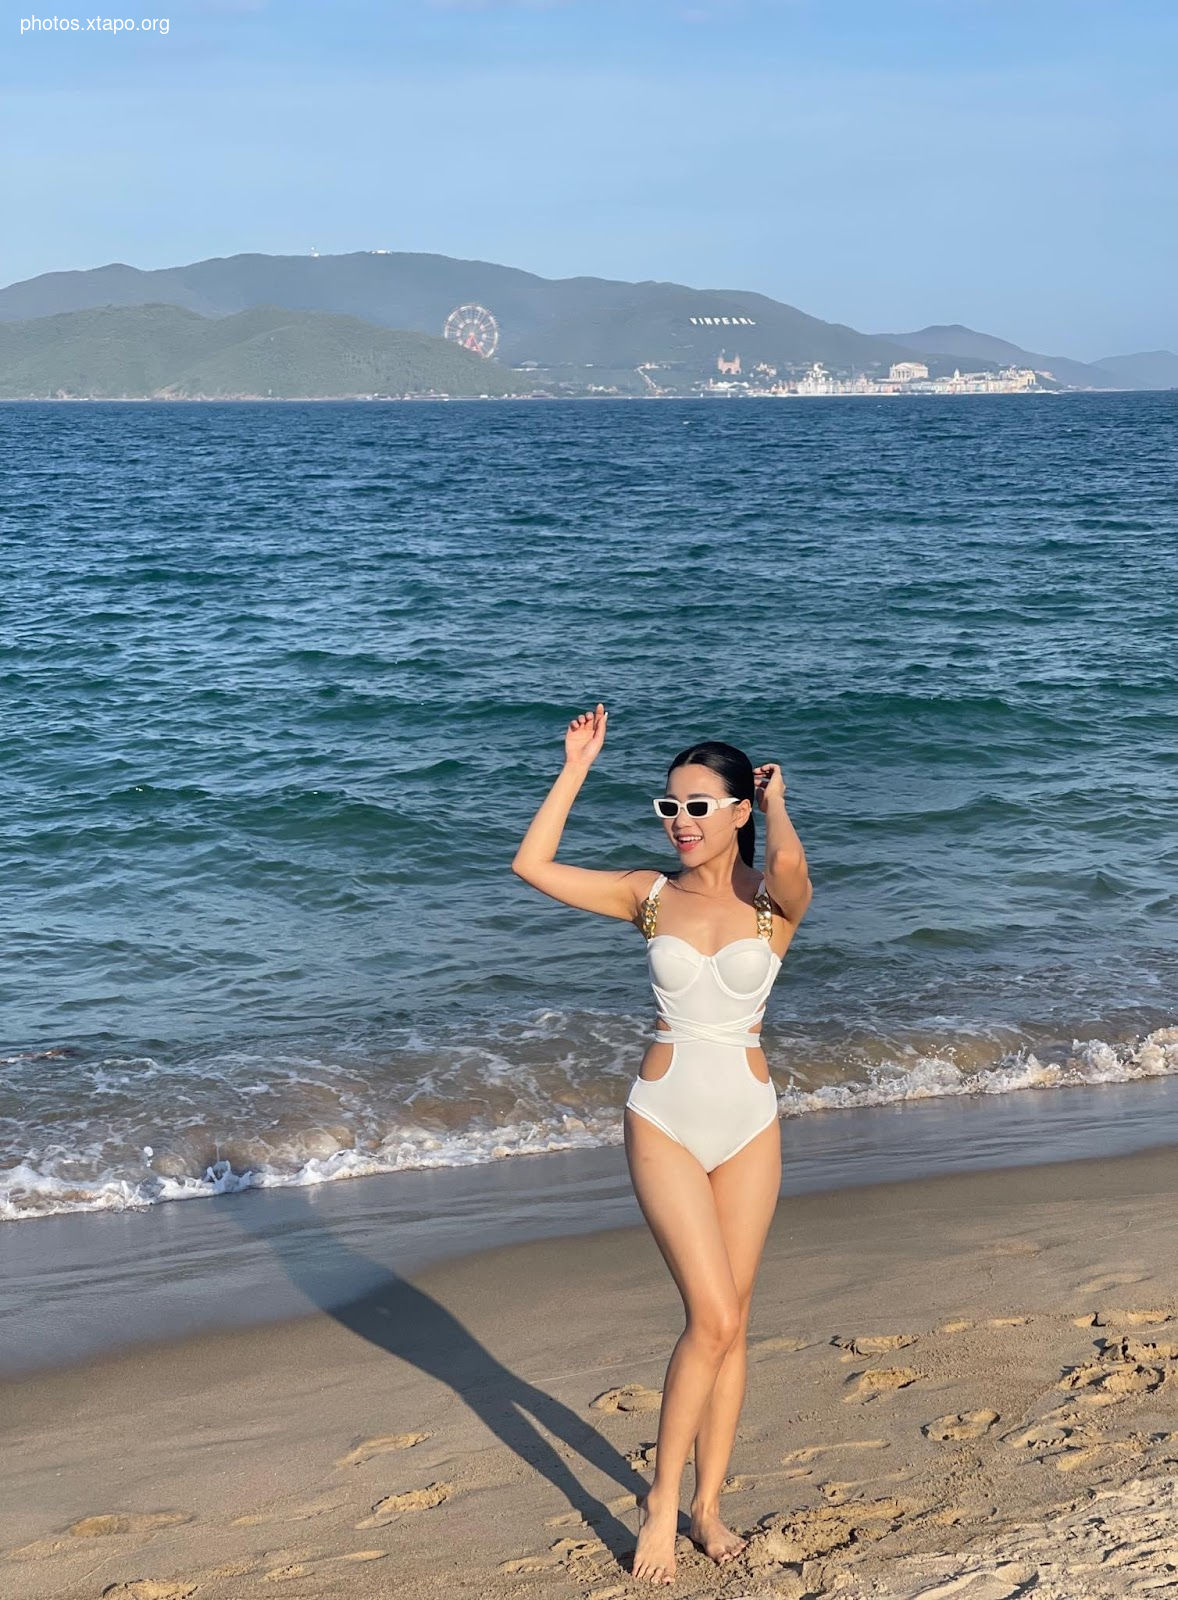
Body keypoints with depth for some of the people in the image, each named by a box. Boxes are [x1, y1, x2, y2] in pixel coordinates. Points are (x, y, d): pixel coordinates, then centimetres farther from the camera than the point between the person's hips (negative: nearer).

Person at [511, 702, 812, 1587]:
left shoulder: (773, 900, -4)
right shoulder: (651, 894, 1)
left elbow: (788, 861, -30)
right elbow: (532, 865, -5)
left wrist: (775, 798, -11)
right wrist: (577, 768, -4)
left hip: (748, 1123, 1)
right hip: (665, 1121, -1)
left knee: (729, 1323, 8)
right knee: (713, 1316, -11)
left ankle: (708, 1503, 23)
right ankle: (663, 1499, 6)